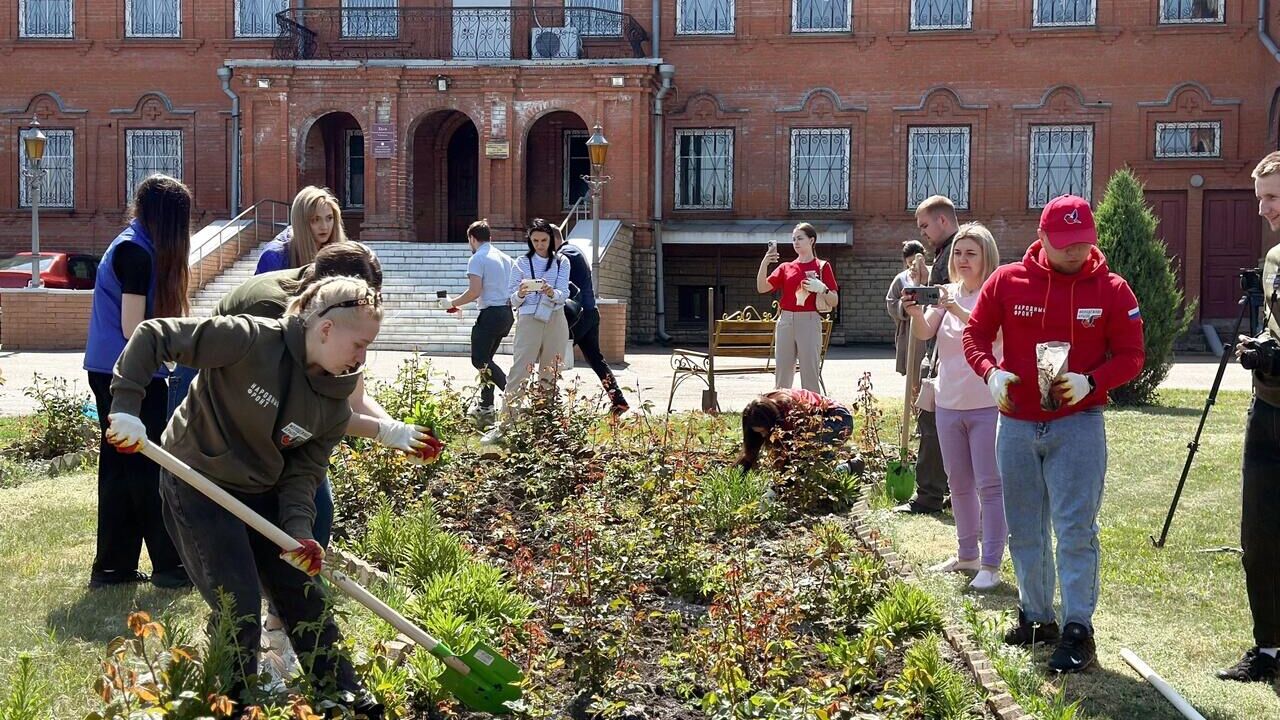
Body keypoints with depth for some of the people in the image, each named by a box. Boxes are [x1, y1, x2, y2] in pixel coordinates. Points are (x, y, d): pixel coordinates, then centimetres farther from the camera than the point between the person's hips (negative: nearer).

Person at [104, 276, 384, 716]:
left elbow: (304, 470, -5)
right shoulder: (250, 339, -26)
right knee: (239, 612, -9)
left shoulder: (334, 404, -7)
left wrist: (298, 529, -22)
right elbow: (152, 336, -23)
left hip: (262, 496, 7)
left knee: (306, 600, 11)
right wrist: (126, 406, -28)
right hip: (197, 487, -6)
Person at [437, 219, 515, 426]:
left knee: (480, 360, -4)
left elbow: (475, 291, -18)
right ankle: (485, 408, 16)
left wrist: (452, 303, -6)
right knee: (485, 360, 16)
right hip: (507, 313, 9)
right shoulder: (505, 257, 15)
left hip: (490, 314, -9)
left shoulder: (477, 258, -9)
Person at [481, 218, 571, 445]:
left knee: (550, 375, 6)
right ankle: (503, 424, -13)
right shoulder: (522, 263, 5)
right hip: (529, 320, -2)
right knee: (519, 373, -10)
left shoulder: (561, 262, 7)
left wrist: (551, 292, -25)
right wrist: (521, 294, -19)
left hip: (556, 321, 2)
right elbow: (513, 298, 3)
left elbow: (563, 295, -3)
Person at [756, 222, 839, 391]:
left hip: (809, 322, -4)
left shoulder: (822, 266, 4)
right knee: (782, 375, 6)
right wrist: (764, 263, -10)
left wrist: (822, 289, -18)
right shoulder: (786, 267, 13)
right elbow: (762, 287, 3)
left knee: (810, 374, -5)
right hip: (785, 322, 4)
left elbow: (834, 301, 1)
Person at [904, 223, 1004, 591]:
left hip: (987, 405, -6)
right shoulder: (948, 293, 8)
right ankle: (967, 554, 28)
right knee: (959, 484, 15)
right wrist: (915, 312, -28)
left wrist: (956, 309, -41)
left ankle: (991, 565, 0)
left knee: (990, 485, -4)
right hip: (949, 404, 6)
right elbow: (925, 333, -7)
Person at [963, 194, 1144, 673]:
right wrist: (991, 373, -16)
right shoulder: (1007, 281, -2)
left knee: (1076, 529, -7)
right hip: (1017, 423, 3)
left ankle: (1078, 629, -1)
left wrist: (1091, 382, -20)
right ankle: (1036, 616, 26)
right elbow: (975, 336, 5)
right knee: (1025, 530, 12)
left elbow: (1131, 355, -2)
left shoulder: (1111, 290, -4)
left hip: (1078, 424, -3)